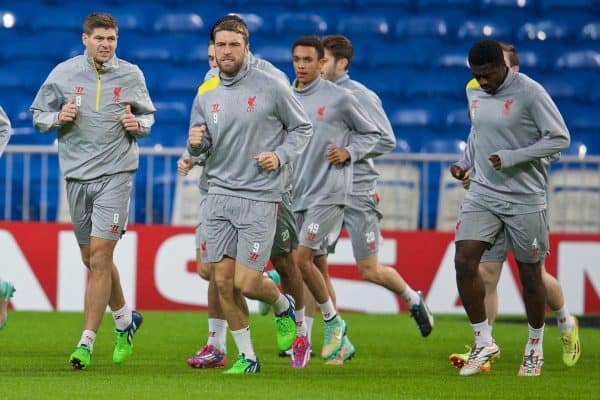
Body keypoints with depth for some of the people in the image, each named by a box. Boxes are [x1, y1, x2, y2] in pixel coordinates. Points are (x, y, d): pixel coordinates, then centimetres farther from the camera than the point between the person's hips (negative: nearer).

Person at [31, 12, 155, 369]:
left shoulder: (131, 75, 1)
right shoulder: (63, 73, 2)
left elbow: (148, 116, 13)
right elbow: (39, 115, 8)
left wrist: (137, 124, -9)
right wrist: (59, 118, -13)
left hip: (115, 174, -3)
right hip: (76, 176, 3)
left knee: (99, 258, -11)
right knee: (92, 259, 11)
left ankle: (87, 342, -9)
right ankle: (126, 318, 35)